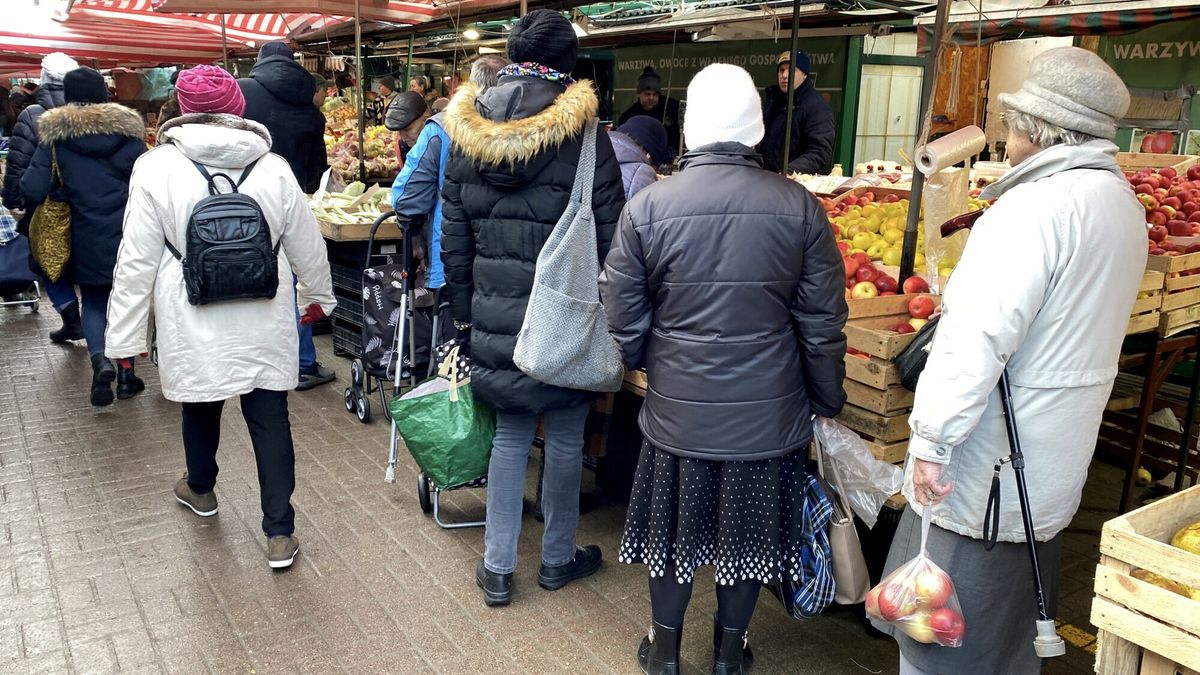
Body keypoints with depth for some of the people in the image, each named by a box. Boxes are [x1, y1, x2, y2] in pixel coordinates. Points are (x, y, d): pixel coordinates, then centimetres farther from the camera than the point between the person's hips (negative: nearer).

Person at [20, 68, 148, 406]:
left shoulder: (55, 134, -3)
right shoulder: (128, 128, 0)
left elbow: (33, 190, -8)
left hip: (88, 240, -1)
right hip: (129, 235, 1)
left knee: (93, 302, 14)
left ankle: (100, 360, -10)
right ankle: (126, 373, 16)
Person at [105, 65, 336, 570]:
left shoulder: (157, 168, -7)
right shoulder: (274, 168, -2)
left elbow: (137, 260, -7)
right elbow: (306, 244, 7)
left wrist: (125, 335, 1)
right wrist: (318, 296, 24)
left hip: (194, 324, 0)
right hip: (264, 325, 1)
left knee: (201, 405, 22)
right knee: (270, 419, 6)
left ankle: (200, 489, 48)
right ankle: (280, 533, 9)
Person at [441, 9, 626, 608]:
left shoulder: (466, 131, 2)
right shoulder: (583, 134, -12)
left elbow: (454, 236, 7)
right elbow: (609, 236, -9)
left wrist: (464, 311, 16)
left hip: (494, 315, 4)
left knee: (509, 435, 17)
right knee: (565, 440, 13)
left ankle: (497, 569, 23)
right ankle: (557, 559, 31)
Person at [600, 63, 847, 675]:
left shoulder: (646, 207, -11)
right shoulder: (800, 207, -11)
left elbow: (623, 319, -4)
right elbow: (823, 324, -5)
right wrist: (827, 399, 10)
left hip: (676, 408, 0)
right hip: (769, 412, 1)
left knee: (674, 523, 18)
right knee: (749, 528, 19)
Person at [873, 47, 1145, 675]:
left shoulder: (1038, 205, -21)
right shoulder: (1123, 203, 10)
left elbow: (979, 336, -27)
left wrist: (931, 440, -22)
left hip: (994, 462, -9)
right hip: (1058, 455, 9)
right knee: (1014, 622, 25)